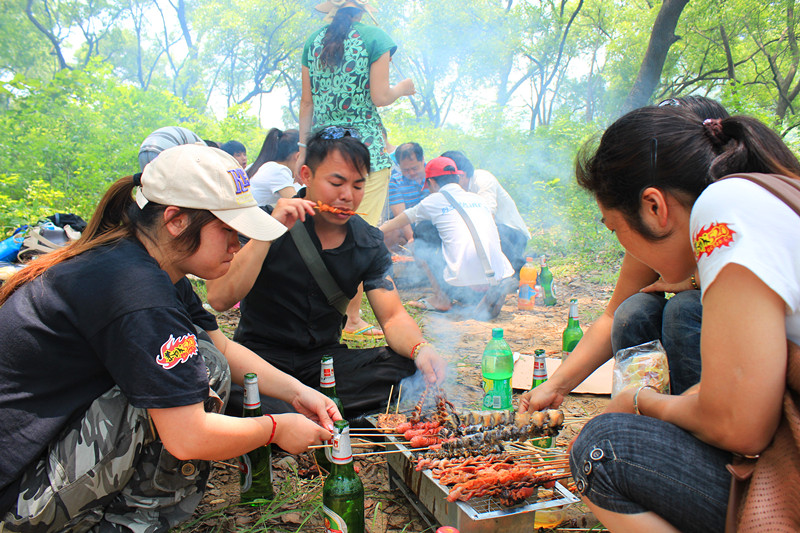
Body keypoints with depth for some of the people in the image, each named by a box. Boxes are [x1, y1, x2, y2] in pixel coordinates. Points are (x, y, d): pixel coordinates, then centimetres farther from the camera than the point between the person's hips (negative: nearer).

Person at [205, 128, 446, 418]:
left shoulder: (370, 244, 1)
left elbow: (392, 317, -2)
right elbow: (219, 299, -20)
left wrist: (420, 348, -25)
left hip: (327, 358, 4)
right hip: (262, 356, -4)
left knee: (410, 367, -21)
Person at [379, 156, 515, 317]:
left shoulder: (434, 201, 7)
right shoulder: (477, 198, 21)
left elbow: (397, 223, 25)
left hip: (464, 283, -5)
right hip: (500, 277, 5)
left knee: (423, 231, 13)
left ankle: (441, 298, 12)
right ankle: (492, 293, 9)